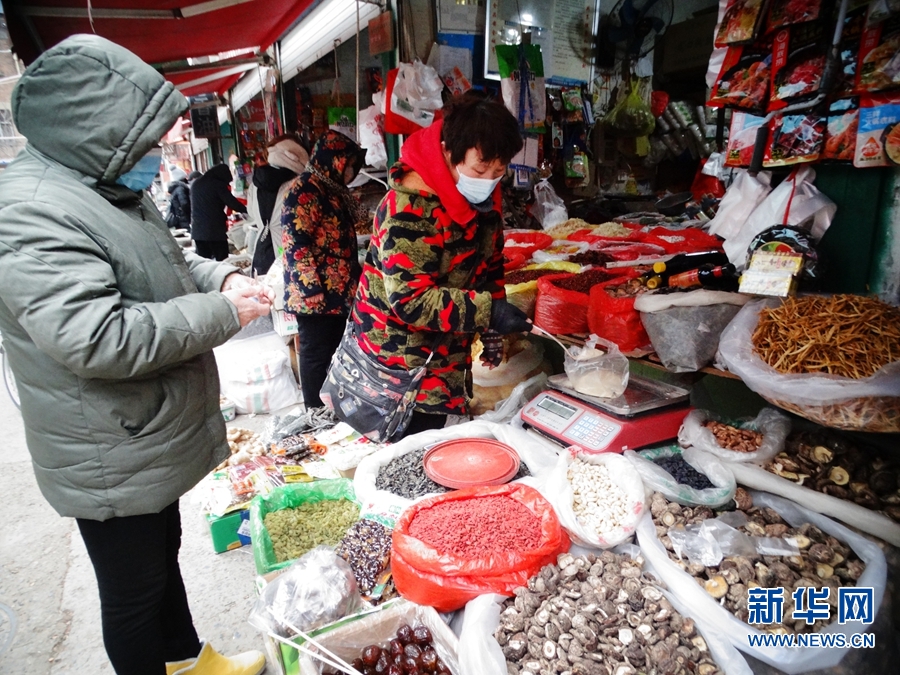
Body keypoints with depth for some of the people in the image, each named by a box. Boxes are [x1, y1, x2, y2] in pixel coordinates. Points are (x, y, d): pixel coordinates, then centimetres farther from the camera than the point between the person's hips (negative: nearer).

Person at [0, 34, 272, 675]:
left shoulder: (112, 189, 7)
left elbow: (165, 260, 19)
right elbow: (95, 340, -34)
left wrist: (220, 276, -2)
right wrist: (219, 313, -25)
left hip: (154, 438, 11)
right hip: (114, 463, -10)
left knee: (164, 553, 28)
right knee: (134, 596, 13)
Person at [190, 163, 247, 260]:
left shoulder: (195, 184, 16)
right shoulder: (218, 184, -7)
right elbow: (232, 203, -11)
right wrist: (246, 210, 3)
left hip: (197, 230, 7)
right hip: (215, 230, -7)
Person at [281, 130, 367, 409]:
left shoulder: (331, 189, 16)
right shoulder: (304, 190, -13)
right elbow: (296, 244, -20)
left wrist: (354, 276, 24)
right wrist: (312, 289, -22)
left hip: (339, 292, 9)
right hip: (316, 295, -9)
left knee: (335, 353, 16)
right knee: (316, 354, 2)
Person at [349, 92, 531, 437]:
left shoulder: (483, 194, -1)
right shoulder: (409, 208, -27)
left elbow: (490, 261, 12)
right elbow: (410, 300, -30)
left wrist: (493, 327, 7)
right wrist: (487, 312, -36)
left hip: (445, 359, 7)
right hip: (397, 359, -7)